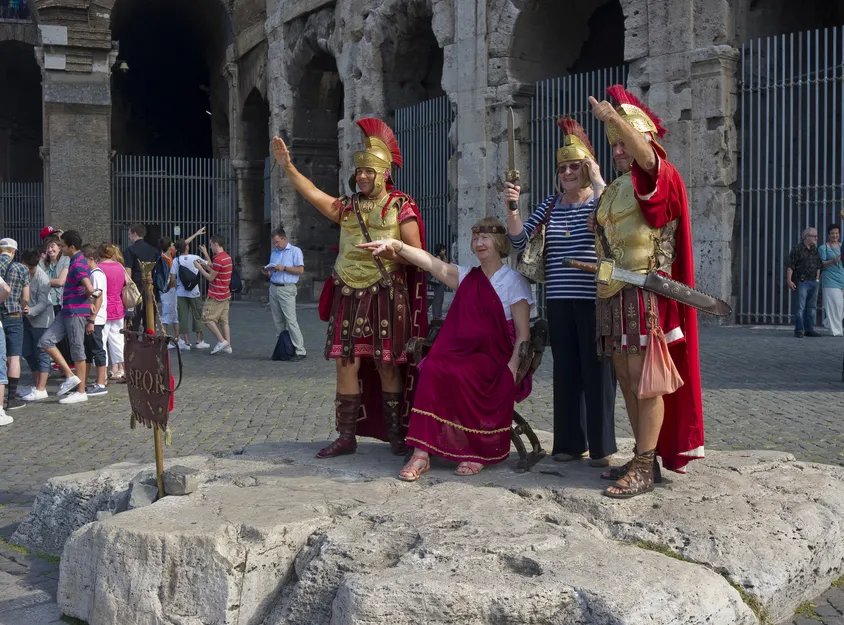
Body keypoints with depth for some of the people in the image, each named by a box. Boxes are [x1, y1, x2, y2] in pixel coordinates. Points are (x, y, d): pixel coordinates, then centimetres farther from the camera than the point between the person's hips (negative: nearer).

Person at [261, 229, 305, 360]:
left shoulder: (295, 251, 0)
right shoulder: (274, 254, 20)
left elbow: (300, 270, -8)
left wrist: (284, 268, -14)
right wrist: (267, 273, 2)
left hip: (287, 289, -7)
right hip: (273, 288, 7)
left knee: (291, 320, -12)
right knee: (278, 321, 4)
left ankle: (300, 351, -11)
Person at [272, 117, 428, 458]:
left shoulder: (400, 206, 1)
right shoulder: (348, 207, 14)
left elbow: (417, 253, -2)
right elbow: (313, 194, 3)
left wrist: (390, 251, -19)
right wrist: (287, 167, -6)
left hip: (386, 297, -4)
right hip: (349, 297, 4)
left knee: (387, 366, 1)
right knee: (346, 364, 1)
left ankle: (395, 434, 11)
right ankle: (346, 436, 8)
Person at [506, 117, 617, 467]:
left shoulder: (602, 199, 0)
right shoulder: (550, 205, 12)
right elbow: (520, 241, 7)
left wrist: (598, 182, -19)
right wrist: (511, 208, -9)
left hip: (594, 300, -4)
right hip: (559, 301, 5)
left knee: (596, 370, -2)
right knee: (566, 370, 8)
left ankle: (601, 445, 6)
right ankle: (570, 442, 17)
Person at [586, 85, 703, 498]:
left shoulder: (658, 178, -4)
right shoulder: (612, 191, 21)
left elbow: (646, 156, -27)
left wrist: (613, 117, -29)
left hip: (644, 291, -8)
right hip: (613, 294, 8)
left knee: (644, 379, -10)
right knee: (626, 379, 9)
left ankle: (644, 469, -7)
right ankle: (644, 458, 17)